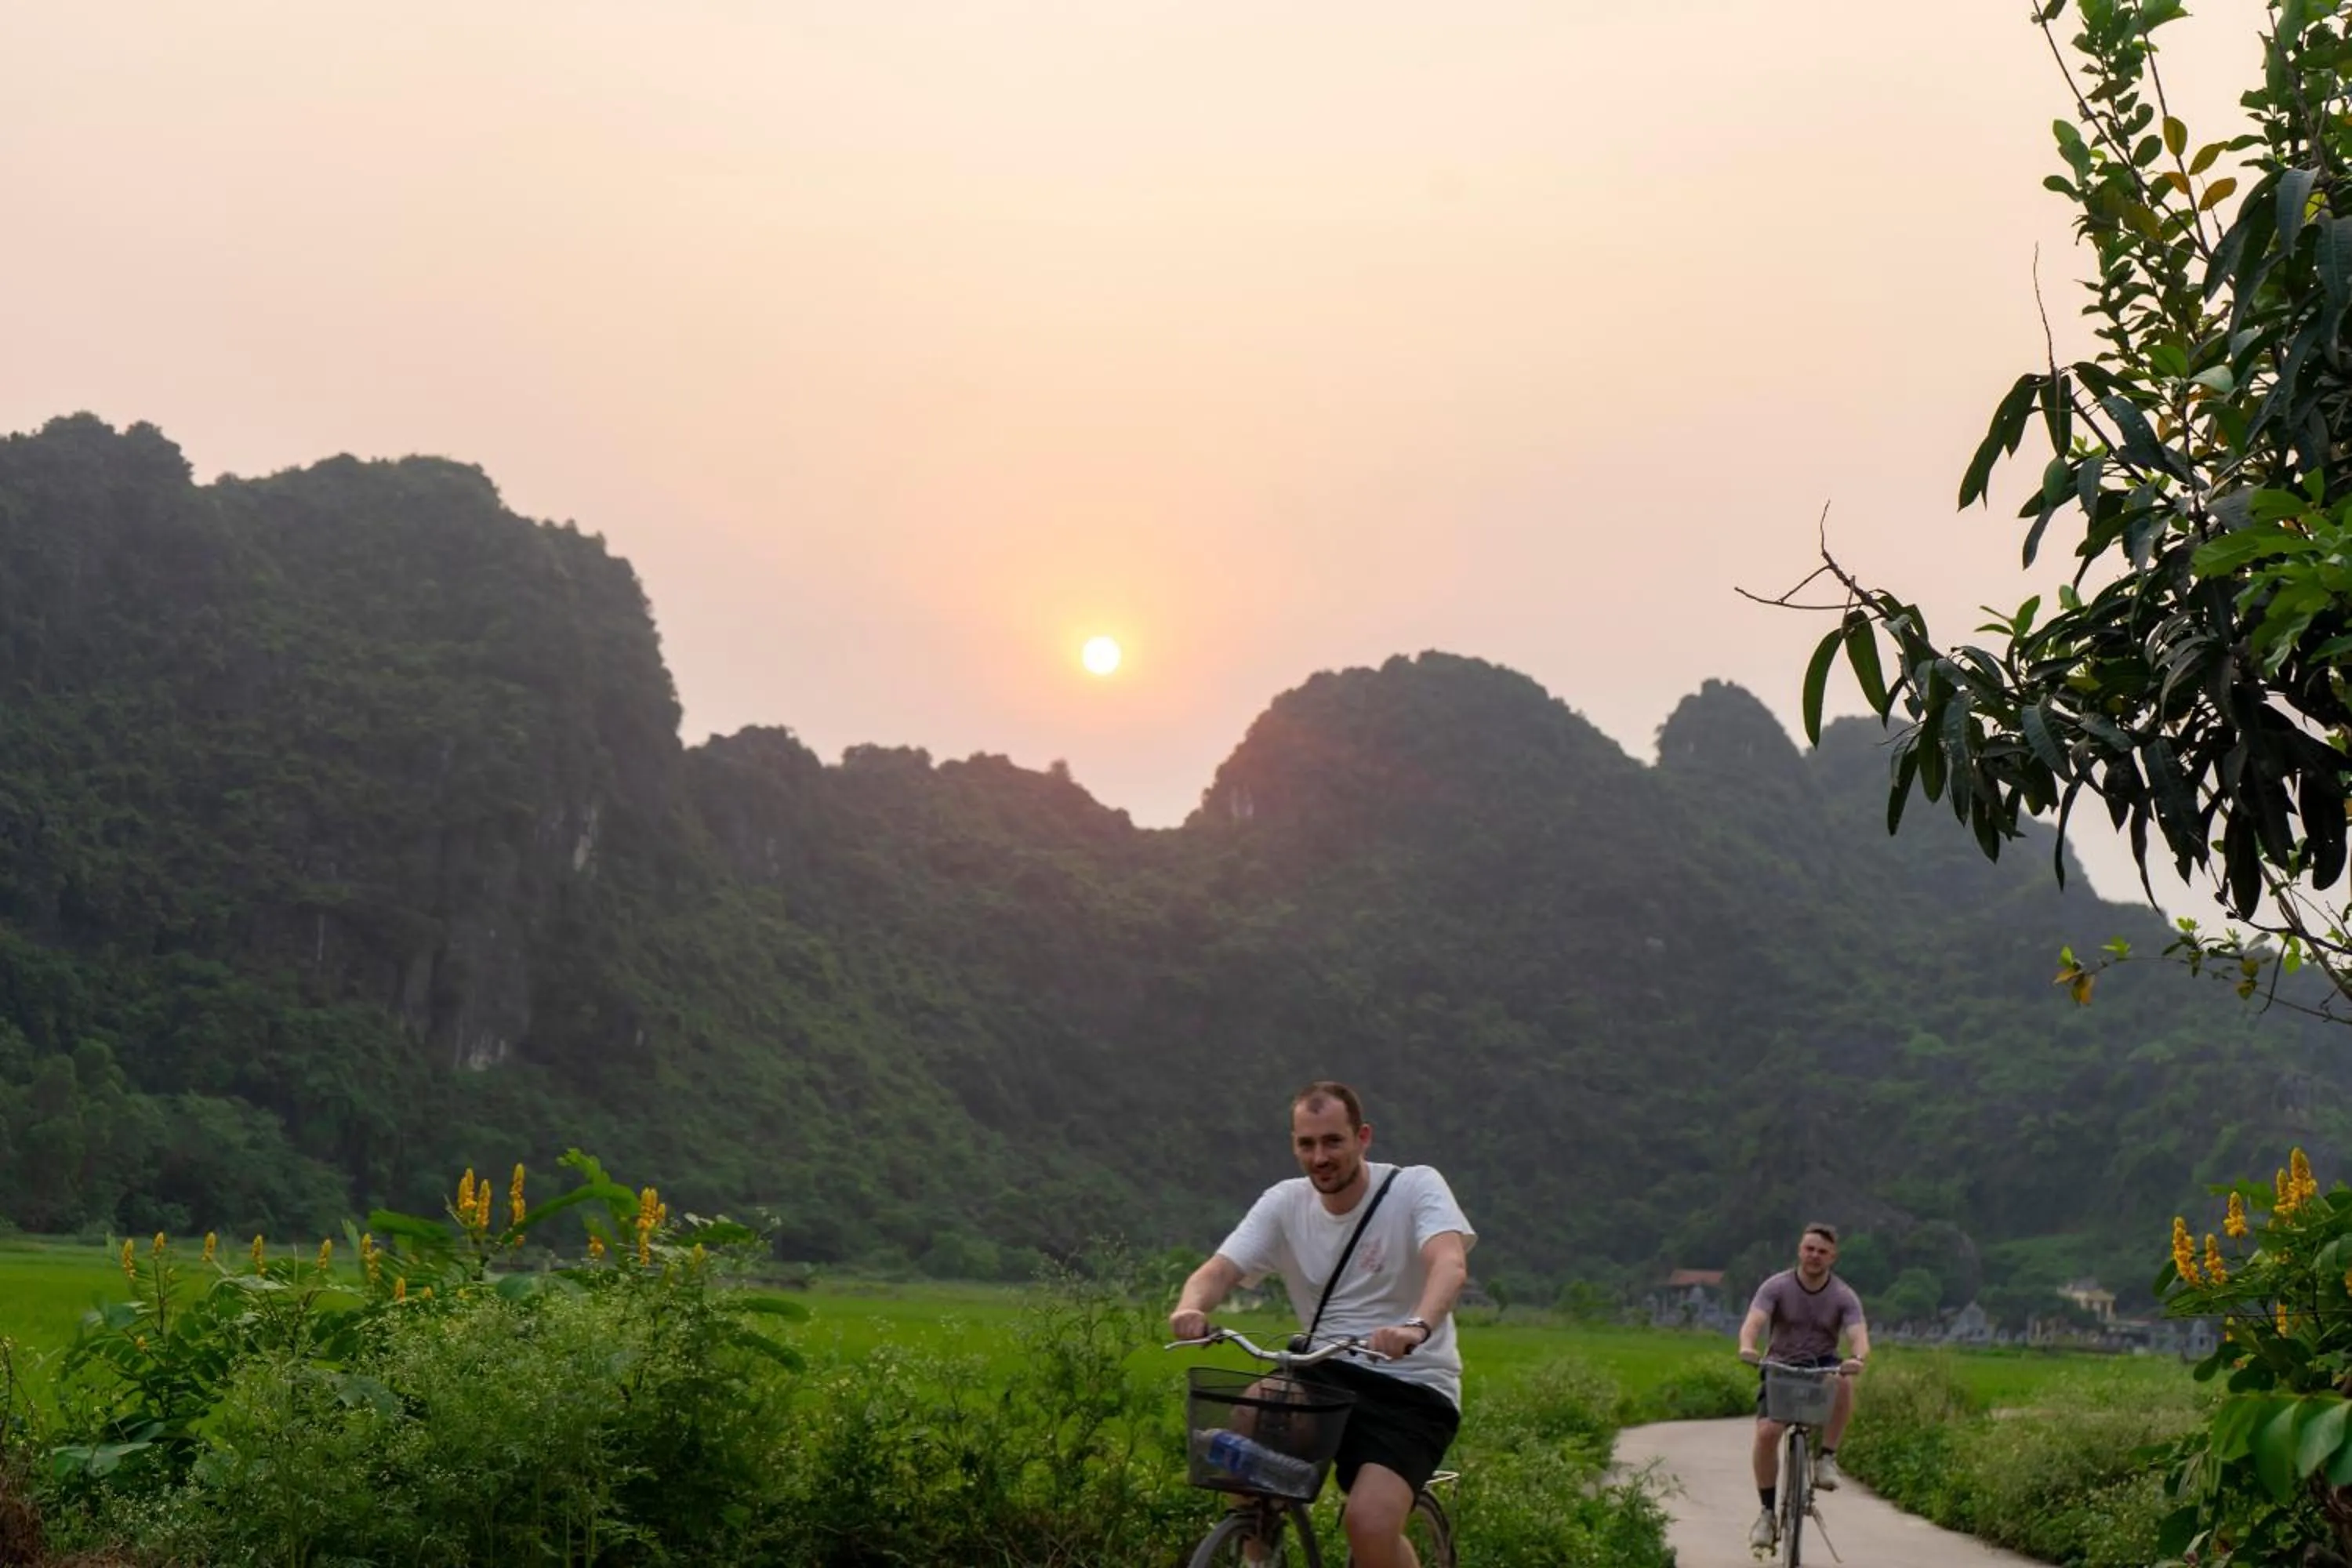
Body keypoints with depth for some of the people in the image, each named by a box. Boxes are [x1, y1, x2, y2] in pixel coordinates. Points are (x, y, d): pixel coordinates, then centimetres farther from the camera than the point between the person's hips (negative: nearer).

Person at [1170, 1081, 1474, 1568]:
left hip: (1413, 1390, -4)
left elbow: (1450, 1262, -28)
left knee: (1370, 1525, -25)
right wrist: (1191, 1307, -35)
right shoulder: (1285, 1203, 2)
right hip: (1326, 1375, 4)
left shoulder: (1416, 1187, -9)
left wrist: (1417, 1327, -50)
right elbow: (1220, 1269, -10)